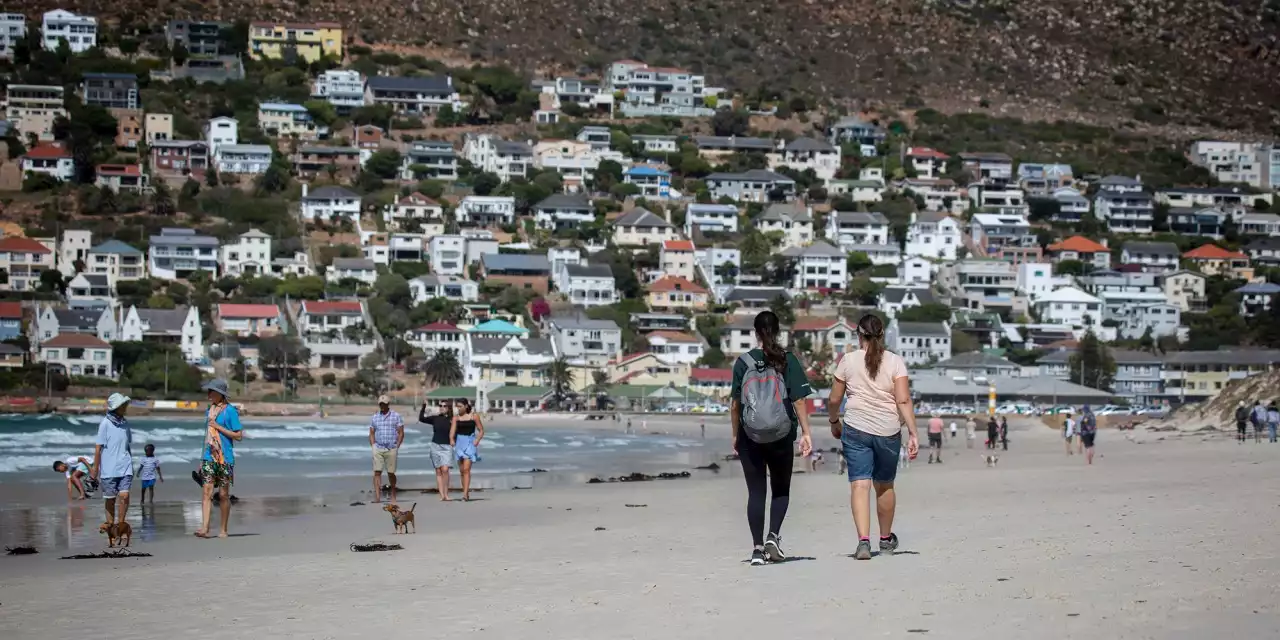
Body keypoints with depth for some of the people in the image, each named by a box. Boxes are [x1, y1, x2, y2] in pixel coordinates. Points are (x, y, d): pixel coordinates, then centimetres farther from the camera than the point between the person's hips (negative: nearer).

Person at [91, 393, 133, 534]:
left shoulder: (125, 423, 7)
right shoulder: (105, 423, -8)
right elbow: (98, 448, -6)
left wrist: (130, 464, 24)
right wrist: (95, 468, -5)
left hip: (125, 467, 3)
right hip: (109, 468, -3)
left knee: (124, 496, -10)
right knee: (110, 499, 6)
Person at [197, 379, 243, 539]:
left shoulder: (230, 411, -6)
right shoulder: (209, 410, 13)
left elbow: (239, 436, -9)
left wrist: (219, 427, -14)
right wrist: (202, 459, 17)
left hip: (225, 458, -5)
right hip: (209, 458, 5)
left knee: (223, 495, 3)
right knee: (206, 492, -8)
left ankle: (223, 530, 13)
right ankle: (205, 528, -16)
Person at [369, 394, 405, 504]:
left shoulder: (396, 416, 2)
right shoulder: (374, 417, 10)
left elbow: (401, 433, 2)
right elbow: (371, 433, 15)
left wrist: (397, 447, -4)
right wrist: (373, 446, 3)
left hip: (391, 449, -2)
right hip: (378, 448, 2)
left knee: (391, 473, 4)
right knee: (377, 472, -8)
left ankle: (393, 494, 22)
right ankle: (377, 496, -12)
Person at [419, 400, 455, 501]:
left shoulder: (452, 420, 1)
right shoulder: (435, 418, 7)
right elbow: (421, 418, 1)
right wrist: (424, 406, -8)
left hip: (447, 447, -2)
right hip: (435, 446, 2)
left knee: (445, 470, -17)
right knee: (438, 471, 1)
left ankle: (446, 494, -9)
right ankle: (442, 495, 1)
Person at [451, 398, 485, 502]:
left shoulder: (474, 417, -2)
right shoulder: (456, 418, 5)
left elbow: (481, 431, 3)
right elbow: (452, 431, -5)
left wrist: (477, 440, -13)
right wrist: (451, 439, -25)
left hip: (470, 443, -4)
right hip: (459, 444, 4)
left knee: (466, 469, -16)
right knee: (461, 470, 8)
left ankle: (465, 495, -21)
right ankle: (467, 494, 20)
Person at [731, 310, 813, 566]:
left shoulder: (743, 362, -1)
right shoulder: (788, 361, -3)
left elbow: (735, 403, 1)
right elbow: (799, 400, -7)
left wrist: (735, 435, 12)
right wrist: (806, 432, -2)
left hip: (750, 437, 1)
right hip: (781, 437, 0)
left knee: (756, 492, 7)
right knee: (781, 490, 15)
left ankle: (758, 547, 3)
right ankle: (773, 536, -3)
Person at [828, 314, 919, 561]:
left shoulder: (848, 360, 1)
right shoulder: (895, 361, 0)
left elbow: (835, 398, 6)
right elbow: (904, 401, -8)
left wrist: (834, 422, 23)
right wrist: (912, 433, -7)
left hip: (856, 429, -1)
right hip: (888, 430, 1)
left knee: (859, 485, -5)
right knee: (884, 486, 17)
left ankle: (863, 540, -21)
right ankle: (886, 539, 34)